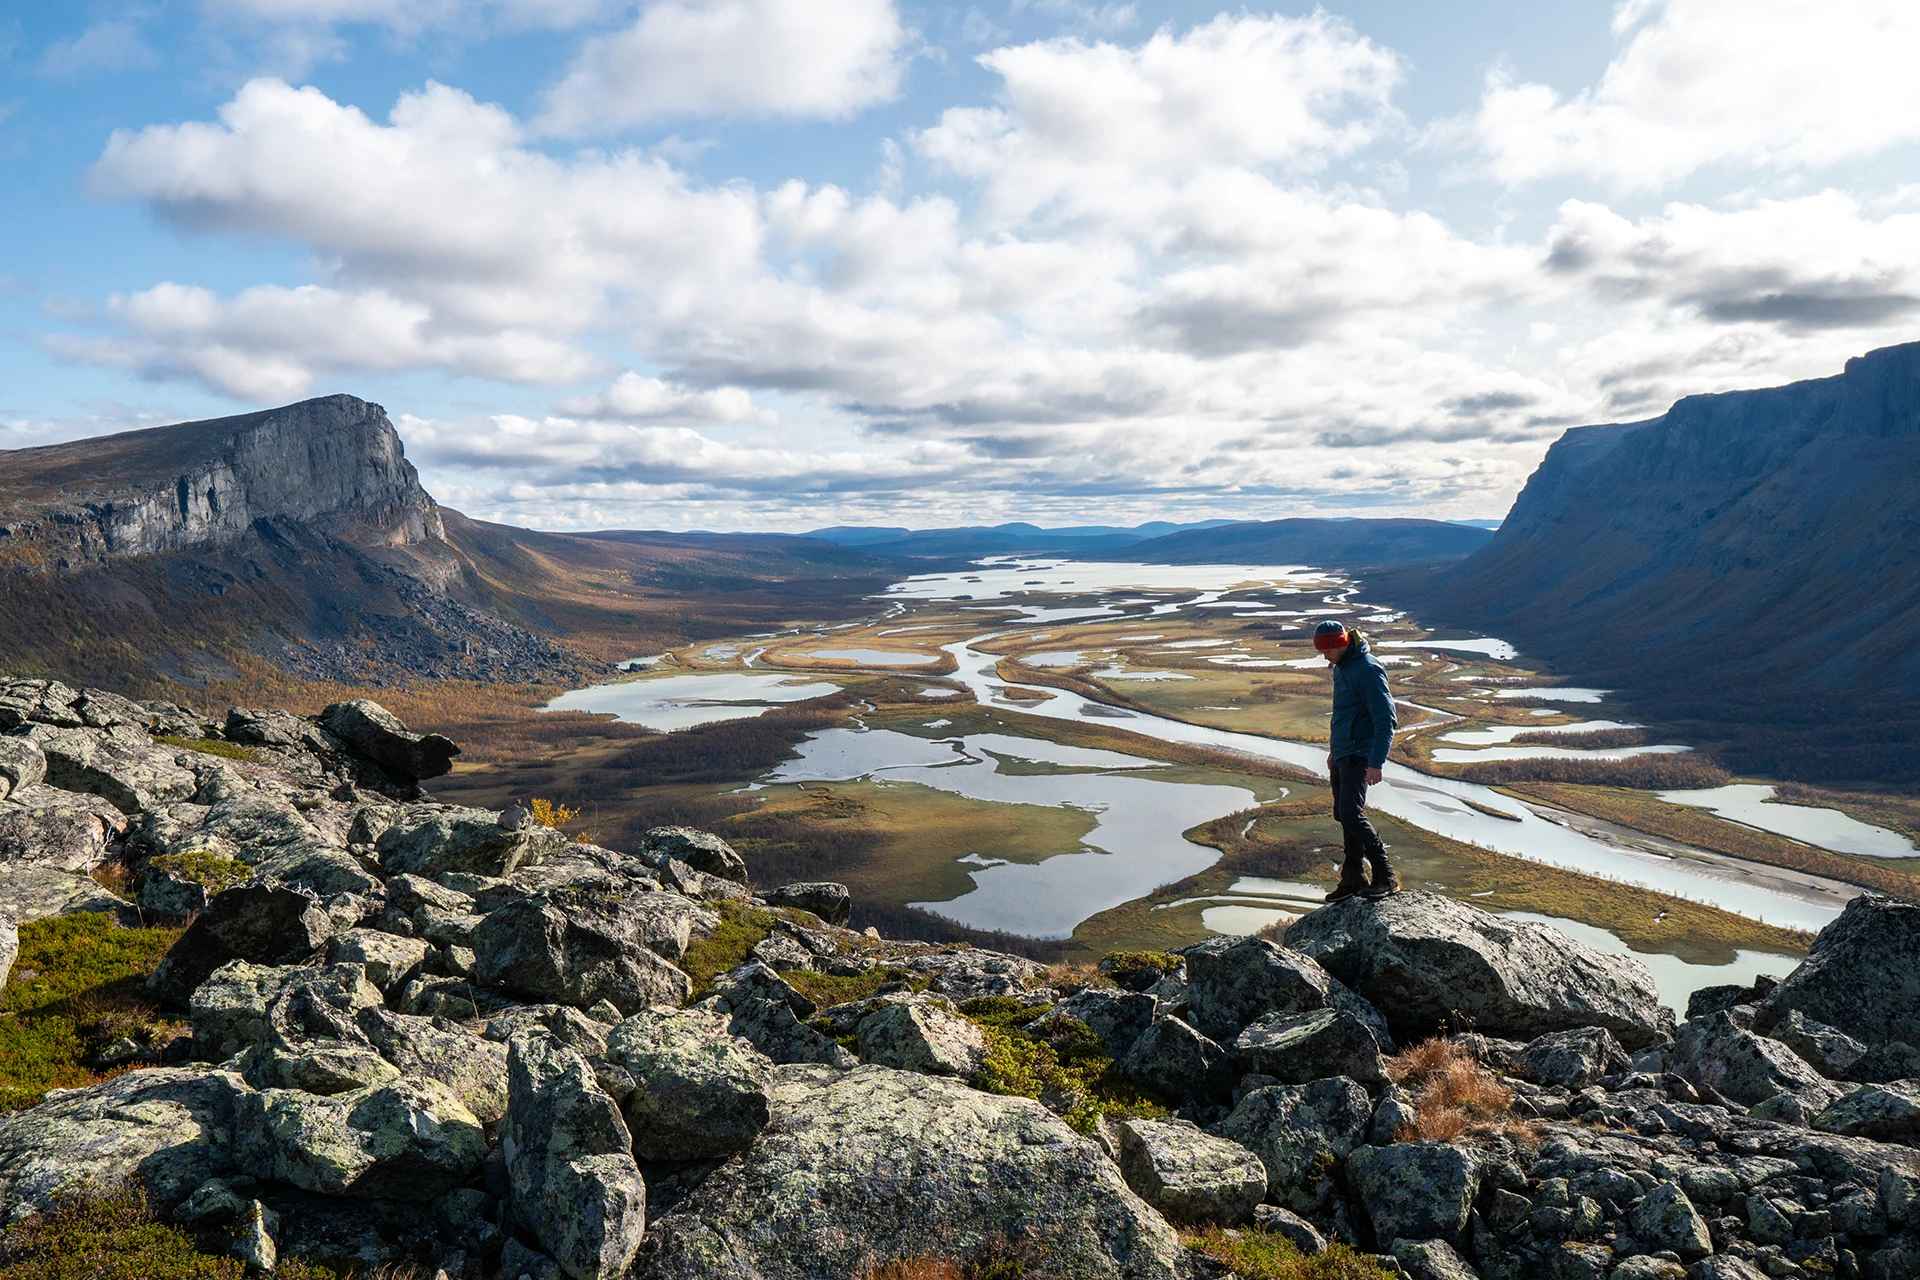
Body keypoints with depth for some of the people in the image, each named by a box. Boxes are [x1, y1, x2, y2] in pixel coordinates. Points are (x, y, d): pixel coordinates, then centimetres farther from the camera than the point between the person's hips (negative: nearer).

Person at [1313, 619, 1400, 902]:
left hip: (1358, 756, -9)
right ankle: (1354, 878, 20)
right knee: (1344, 816, 11)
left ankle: (1386, 876, -9)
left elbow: (1386, 719, -21)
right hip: (1341, 756, 9)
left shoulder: (1367, 670, -18)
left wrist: (1376, 763, -26)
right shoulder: (1341, 667, 11)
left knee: (1351, 815, -17)